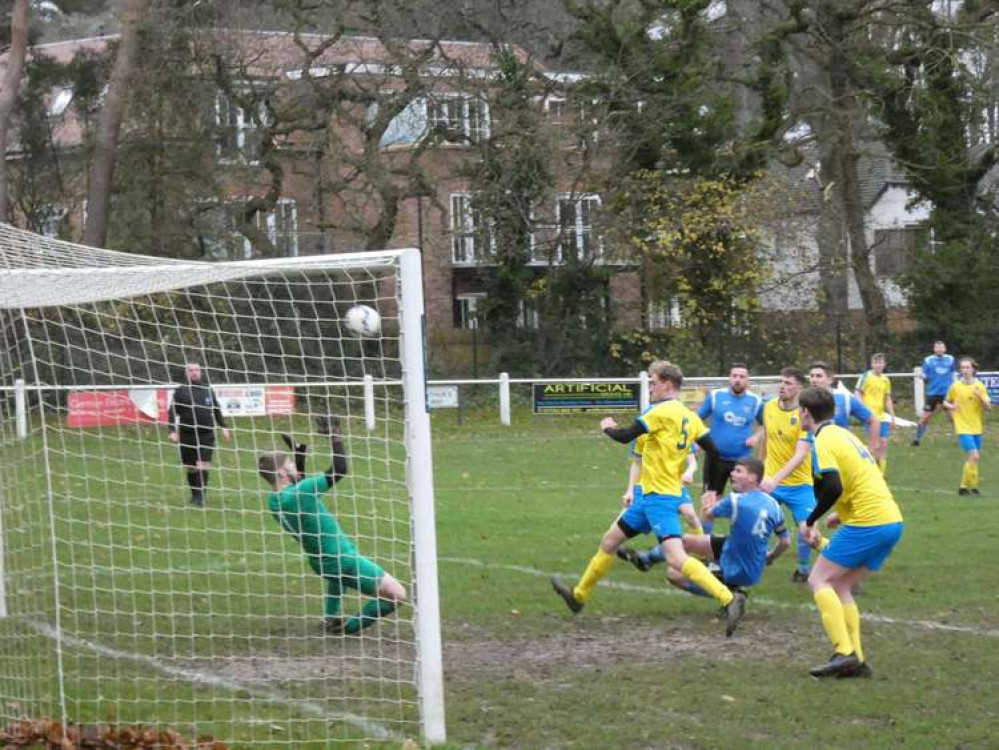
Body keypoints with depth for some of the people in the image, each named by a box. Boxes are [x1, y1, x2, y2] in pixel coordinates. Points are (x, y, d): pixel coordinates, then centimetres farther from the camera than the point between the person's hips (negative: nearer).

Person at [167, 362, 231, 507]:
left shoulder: (208, 390, 10)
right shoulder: (181, 391, 2)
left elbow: (216, 410, 20)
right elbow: (172, 413, 0)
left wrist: (223, 427, 16)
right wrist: (173, 431, -10)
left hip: (206, 435, 1)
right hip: (187, 435, -1)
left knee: (203, 466, -10)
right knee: (190, 468, 7)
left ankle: (200, 497, -11)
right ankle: (195, 495, 21)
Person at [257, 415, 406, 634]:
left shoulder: (274, 500, -2)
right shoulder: (298, 494, -27)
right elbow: (340, 470, -26)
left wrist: (299, 453, 13)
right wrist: (336, 438, -18)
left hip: (320, 563, 9)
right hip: (343, 562, -9)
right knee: (397, 595, -4)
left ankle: (331, 616, 31)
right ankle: (348, 627, 1)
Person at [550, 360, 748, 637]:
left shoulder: (662, 411, -16)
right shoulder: (690, 417, 8)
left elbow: (625, 436, -13)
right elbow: (713, 450, 3)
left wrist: (607, 427, 6)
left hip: (660, 497, -10)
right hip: (649, 496, 10)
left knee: (676, 557, -22)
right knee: (609, 541, 20)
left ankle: (729, 599, -29)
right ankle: (579, 595, 35)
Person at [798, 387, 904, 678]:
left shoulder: (823, 441, -9)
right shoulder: (843, 434, 21)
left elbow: (832, 488, -21)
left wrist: (810, 521, -9)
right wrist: (844, 514, 25)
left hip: (867, 523, -9)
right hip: (891, 521, 9)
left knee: (819, 580, -2)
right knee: (839, 586, 14)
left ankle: (844, 653, -14)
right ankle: (857, 661, 6)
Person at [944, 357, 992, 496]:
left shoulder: (979, 386, 1)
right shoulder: (955, 386, -4)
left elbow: (988, 406, -1)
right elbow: (945, 402, 11)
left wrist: (980, 397, -19)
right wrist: (950, 406, -12)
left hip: (976, 427, 4)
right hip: (963, 428, -4)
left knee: (975, 457, 11)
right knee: (973, 456, -16)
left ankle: (971, 485, 29)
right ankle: (965, 486, -5)